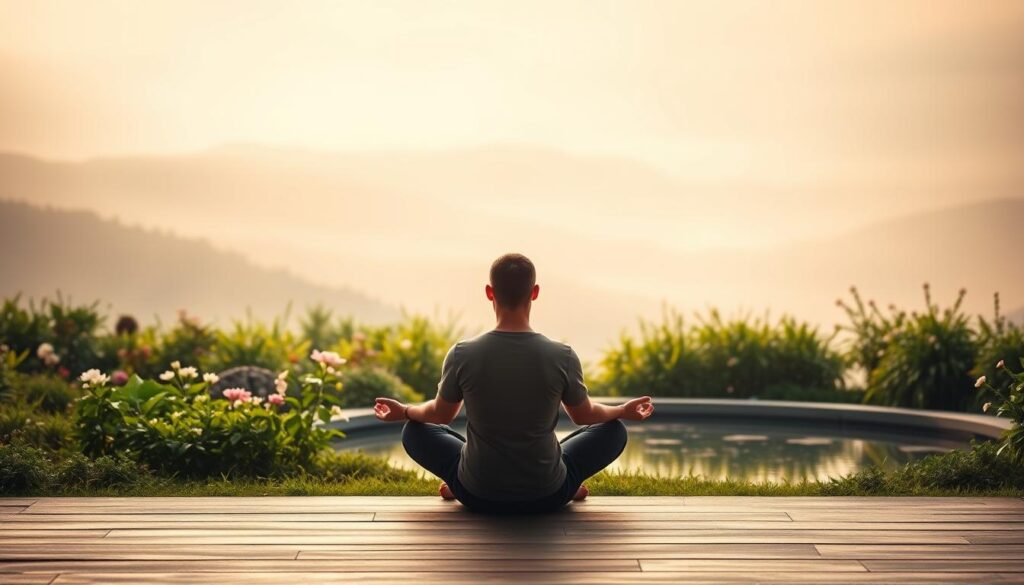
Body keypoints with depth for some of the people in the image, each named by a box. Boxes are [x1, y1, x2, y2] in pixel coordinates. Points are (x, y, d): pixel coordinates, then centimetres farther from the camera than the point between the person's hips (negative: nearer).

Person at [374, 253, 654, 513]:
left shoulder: (462, 355, -16)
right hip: (548, 495, 0)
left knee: (415, 431, 25)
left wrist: (403, 411, 26)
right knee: (614, 431, 22)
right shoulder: (562, 357, -17)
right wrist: (625, 411, 24)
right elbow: (585, 415, 2)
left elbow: (440, 414, 3)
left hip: (478, 496, 1)